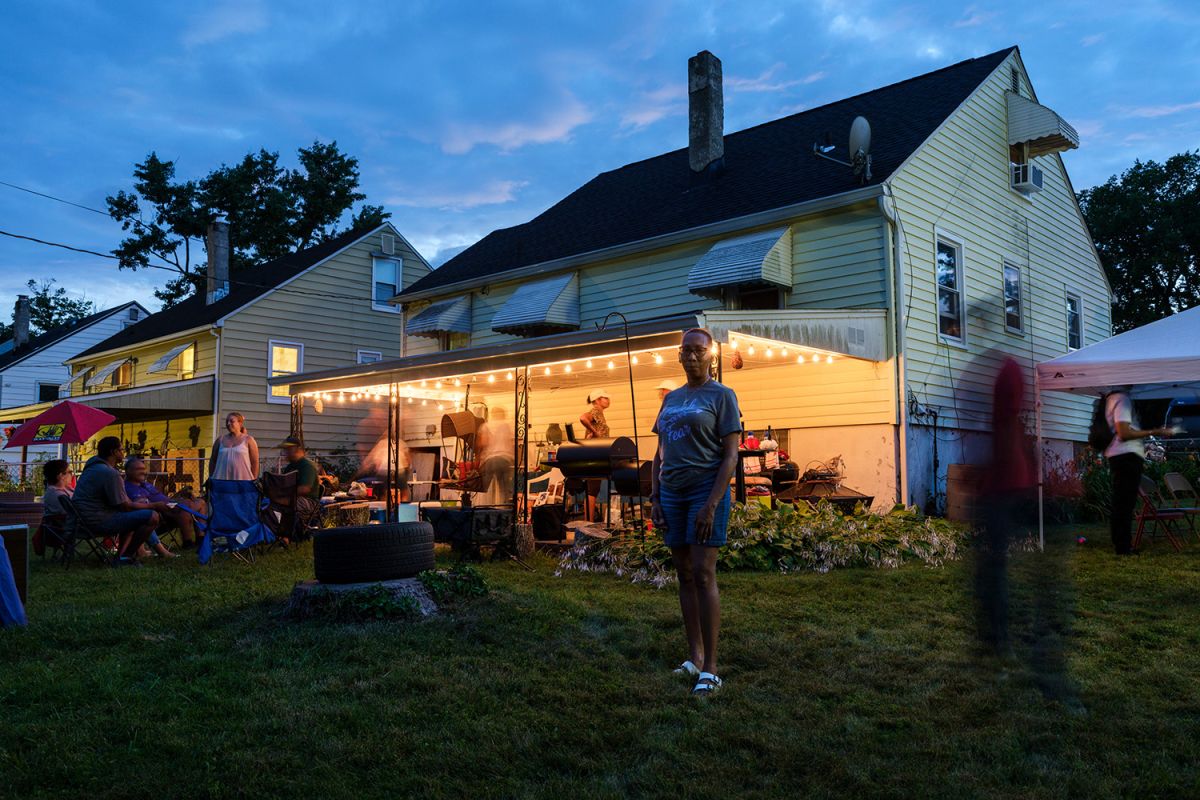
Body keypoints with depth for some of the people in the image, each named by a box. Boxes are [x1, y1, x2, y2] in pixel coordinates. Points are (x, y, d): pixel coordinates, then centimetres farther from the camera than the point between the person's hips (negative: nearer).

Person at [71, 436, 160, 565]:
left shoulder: (92, 466, 15)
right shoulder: (110, 473, -19)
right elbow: (125, 506, -16)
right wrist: (154, 506, -6)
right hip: (98, 521, -11)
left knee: (134, 516, 32)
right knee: (153, 517, -17)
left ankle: (121, 554, 16)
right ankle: (126, 555, -4)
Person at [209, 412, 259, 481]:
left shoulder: (248, 440, 3)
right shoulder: (221, 439, 12)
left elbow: (255, 462, 1)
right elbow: (213, 461, 17)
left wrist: (253, 481, -3)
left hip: (242, 480, -3)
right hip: (221, 480, 3)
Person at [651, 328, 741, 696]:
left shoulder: (722, 396, -3)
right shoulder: (671, 399, 15)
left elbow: (731, 455, -10)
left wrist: (712, 504, -19)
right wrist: (654, 499, 5)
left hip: (707, 492, -6)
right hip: (673, 494, 6)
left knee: (703, 574, -12)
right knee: (684, 575, 7)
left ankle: (711, 668, -7)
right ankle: (694, 657, 15)